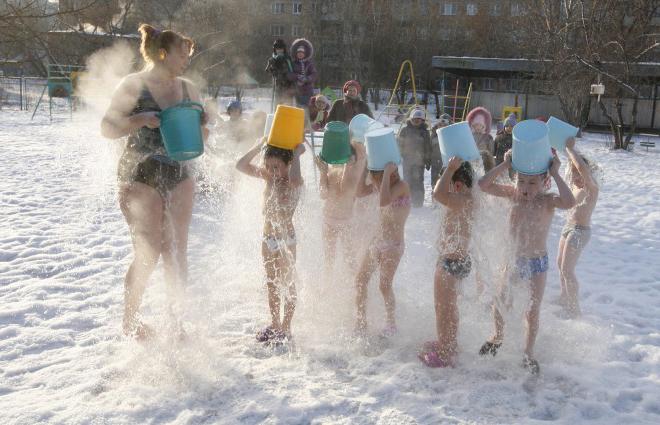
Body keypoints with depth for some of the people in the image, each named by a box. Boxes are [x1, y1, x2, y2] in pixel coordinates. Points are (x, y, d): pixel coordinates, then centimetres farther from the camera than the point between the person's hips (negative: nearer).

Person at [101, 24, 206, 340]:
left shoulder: (188, 89, 8)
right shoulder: (133, 85, -6)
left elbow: (200, 136, 15)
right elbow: (107, 128, -8)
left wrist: (202, 124, -7)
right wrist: (141, 119, -22)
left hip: (179, 178, 5)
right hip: (140, 178, -5)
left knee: (176, 252, 5)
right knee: (148, 254, -4)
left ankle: (176, 318, 17)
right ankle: (130, 319, 17)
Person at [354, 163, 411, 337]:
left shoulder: (401, 186, -20)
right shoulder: (380, 183, 2)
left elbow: (383, 201, -37)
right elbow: (360, 192, 4)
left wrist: (387, 172, -32)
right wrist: (366, 167, -4)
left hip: (393, 245, -8)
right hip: (378, 240, 8)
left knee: (385, 285, -6)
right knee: (360, 280, 8)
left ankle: (391, 323, 15)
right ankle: (361, 321, 21)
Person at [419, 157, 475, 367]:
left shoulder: (463, 201, -27)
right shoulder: (466, 199, 1)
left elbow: (438, 193, -44)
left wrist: (451, 168, -31)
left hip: (451, 263, -10)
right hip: (458, 260, 10)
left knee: (443, 310, 6)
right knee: (449, 307, 25)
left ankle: (444, 354, 20)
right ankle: (449, 345, 43)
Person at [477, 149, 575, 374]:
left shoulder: (547, 201, -19)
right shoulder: (514, 194, -9)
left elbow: (569, 202, -40)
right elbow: (483, 184, -15)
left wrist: (555, 174, -34)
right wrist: (504, 165, -21)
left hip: (537, 263, -3)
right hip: (513, 260, 4)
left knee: (532, 311, 5)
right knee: (498, 304, 14)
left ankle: (528, 353, 25)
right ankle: (498, 337, 43)